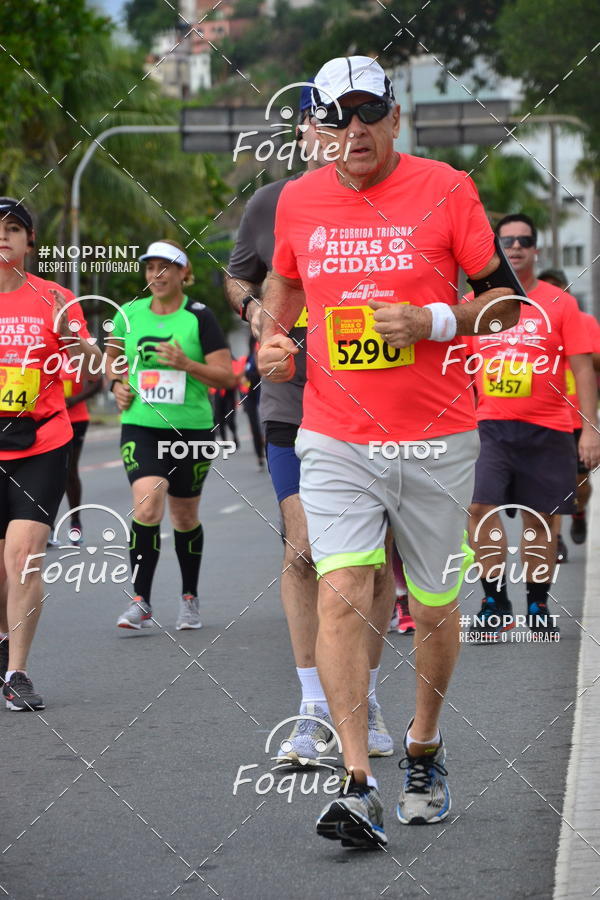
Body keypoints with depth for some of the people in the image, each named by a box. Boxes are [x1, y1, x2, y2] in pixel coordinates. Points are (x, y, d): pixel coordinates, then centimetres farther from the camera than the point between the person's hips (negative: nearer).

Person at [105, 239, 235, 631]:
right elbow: (112, 353, 25)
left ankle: (190, 598, 30)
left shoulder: (200, 317, -5)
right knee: (147, 507, -18)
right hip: (141, 426, 1)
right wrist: (117, 383, 6)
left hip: (191, 427, -1)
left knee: (185, 516, 10)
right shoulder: (130, 314, 4)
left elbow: (227, 377, -7)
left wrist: (186, 364, -21)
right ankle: (141, 603, -14)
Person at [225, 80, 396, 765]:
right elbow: (237, 277, 19)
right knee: (304, 550, -6)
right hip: (293, 400, 0)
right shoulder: (271, 205, 4)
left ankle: (364, 701, 20)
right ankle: (314, 711, 1)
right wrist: (253, 307, -2)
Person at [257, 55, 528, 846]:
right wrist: (272, 337, 6)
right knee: (342, 595, -16)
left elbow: (506, 299, -1)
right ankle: (358, 785, -18)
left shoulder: (445, 190, -4)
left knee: (434, 609, 9)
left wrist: (433, 321, -17)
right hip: (334, 441, 1)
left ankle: (424, 750, 34)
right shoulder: (299, 201, 5)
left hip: (434, 440, -1)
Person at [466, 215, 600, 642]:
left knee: (540, 519, 5)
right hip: (489, 426, 1)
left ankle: (538, 608, 17)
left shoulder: (559, 303, 2)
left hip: (546, 430, -1)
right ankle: (495, 603, -8)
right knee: (482, 506, -15)